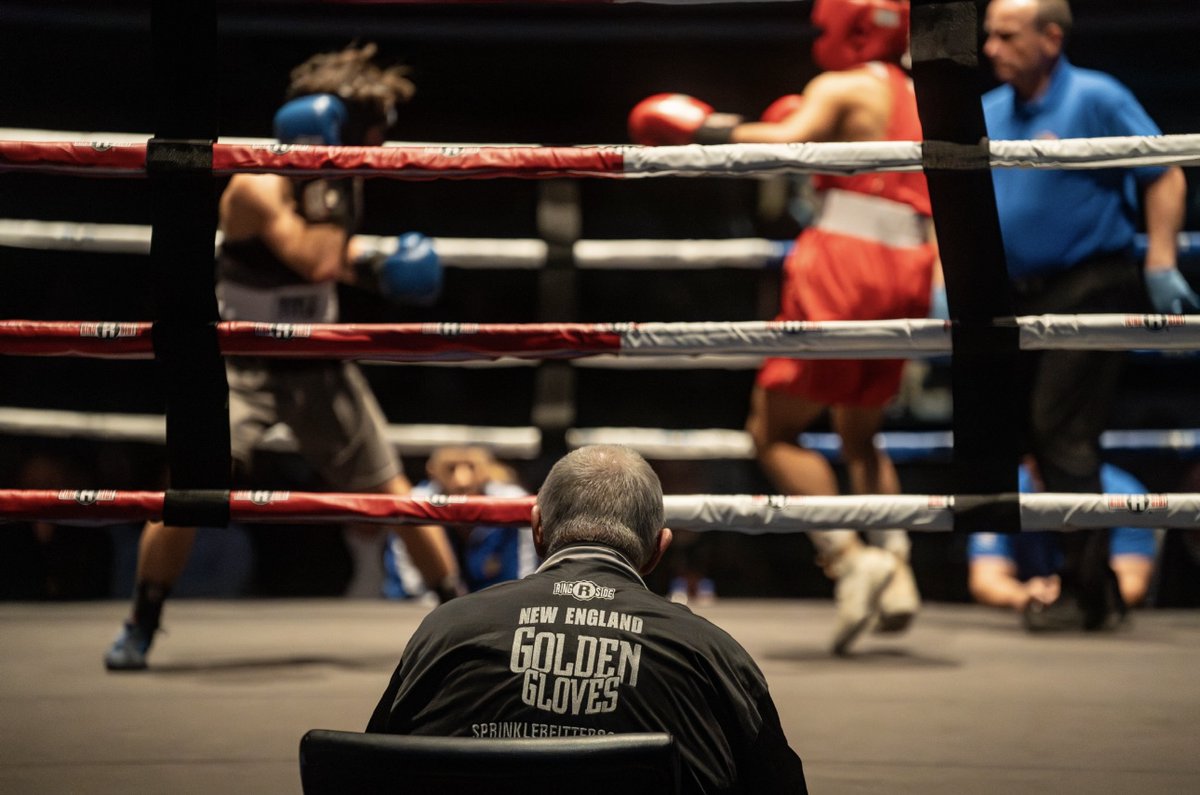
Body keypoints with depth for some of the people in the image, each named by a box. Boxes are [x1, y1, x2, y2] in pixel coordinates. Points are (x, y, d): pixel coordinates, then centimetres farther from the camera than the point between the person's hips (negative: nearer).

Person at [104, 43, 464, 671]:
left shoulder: (336, 178, 1)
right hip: (242, 363, -5)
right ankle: (140, 628, 1)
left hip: (317, 362, 6)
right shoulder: (255, 187, -20)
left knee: (392, 490, 6)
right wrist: (326, 179, -27)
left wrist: (374, 269, 0)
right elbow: (314, 263, -31)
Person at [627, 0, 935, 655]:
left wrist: (707, 130, -9)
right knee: (858, 433, 23)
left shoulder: (841, 88, -1)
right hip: (909, 268, 8)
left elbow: (787, 142, -19)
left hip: (845, 259, -8)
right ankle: (897, 569, 8)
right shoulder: (918, 99, 22)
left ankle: (848, 560, -15)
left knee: (773, 429, -1)